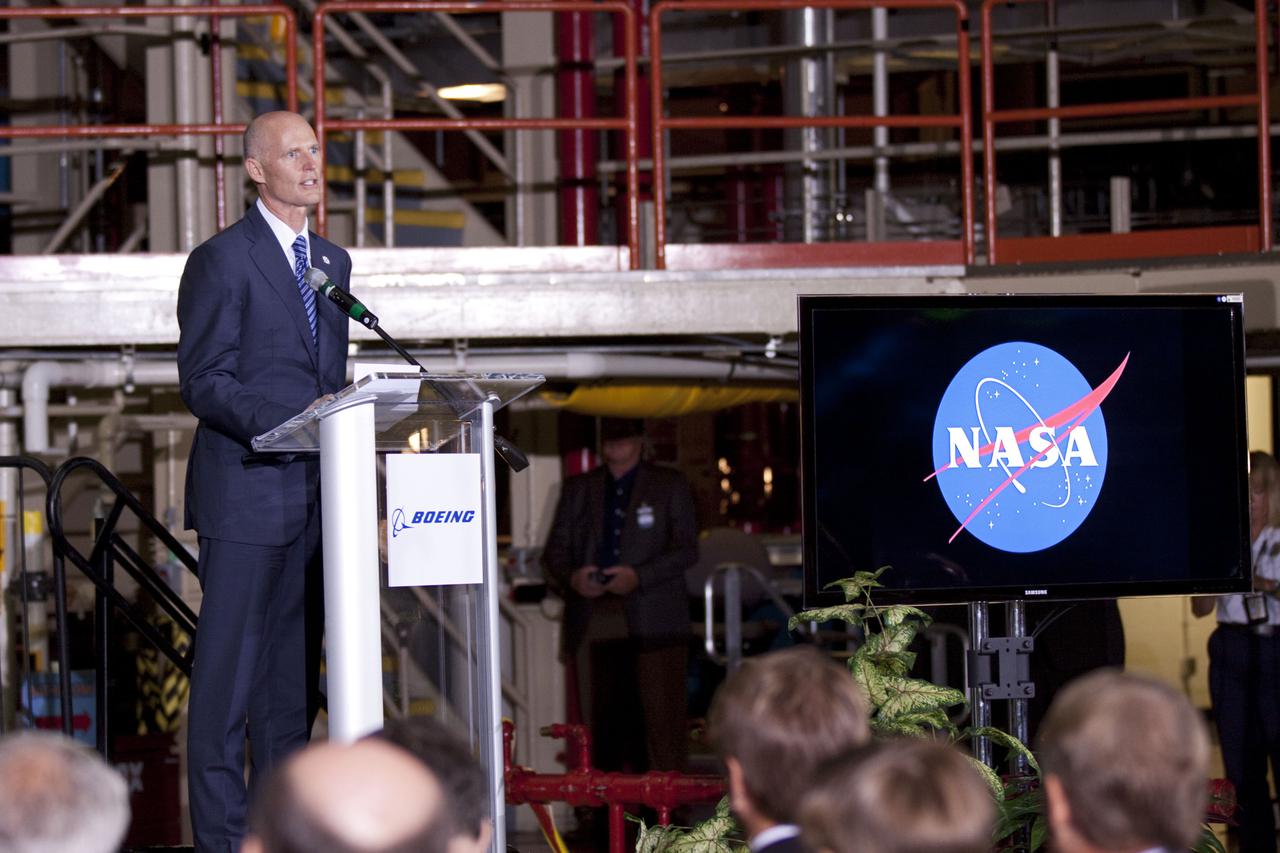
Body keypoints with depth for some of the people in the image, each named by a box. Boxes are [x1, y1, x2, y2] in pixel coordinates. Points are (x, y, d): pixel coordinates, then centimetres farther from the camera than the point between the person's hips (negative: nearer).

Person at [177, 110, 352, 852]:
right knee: (231, 662, -5)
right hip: (247, 491, -7)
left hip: (315, 495, 7)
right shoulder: (222, 260, -6)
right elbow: (204, 382, -11)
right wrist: (288, 422, -23)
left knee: (295, 664, 9)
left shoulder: (333, 261, 17)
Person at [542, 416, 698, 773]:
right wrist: (571, 578, -8)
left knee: (661, 714, -8)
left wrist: (638, 577, -13)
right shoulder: (577, 489, 19)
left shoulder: (671, 485, 11)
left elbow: (687, 549, 2)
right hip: (594, 621, 2)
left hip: (653, 622, -2)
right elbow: (554, 552, 15)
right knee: (601, 718, -3)